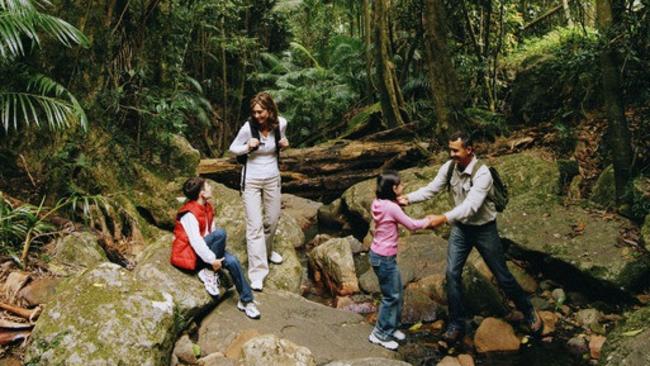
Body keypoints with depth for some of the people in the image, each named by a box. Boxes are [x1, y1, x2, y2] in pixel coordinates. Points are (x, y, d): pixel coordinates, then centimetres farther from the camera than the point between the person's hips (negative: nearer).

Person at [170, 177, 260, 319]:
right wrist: (212, 260, -25)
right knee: (220, 233, -29)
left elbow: (211, 230, 5)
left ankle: (246, 300, -5)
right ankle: (209, 273, -16)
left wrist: (218, 253, -8)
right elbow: (196, 242, -26)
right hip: (188, 254, -8)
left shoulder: (207, 207, 6)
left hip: (203, 249, 8)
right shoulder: (189, 214, -22)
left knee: (232, 261, -17)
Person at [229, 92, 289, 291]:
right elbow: (233, 148, -4)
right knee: (255, 225, -7)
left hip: (272, 178, 4)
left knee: (272, 220, 18)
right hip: (252, 180, -4)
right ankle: (258, 272, -2)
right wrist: (248, 147, -24)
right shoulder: (248, 127, -19)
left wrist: (284, 144, -11)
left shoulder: (281, 123, -9)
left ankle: (266, 251, 46)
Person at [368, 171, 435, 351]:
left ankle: (391, 327, 32)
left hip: (379, 254, 9)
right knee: (391, 296, 4)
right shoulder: (392, 207, -22)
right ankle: (380, 334, 16)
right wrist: (428, 221, 4)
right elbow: (411, 225, -13)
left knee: (398, 293, 19)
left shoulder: (378, 203, 2)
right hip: (384, 258, -9)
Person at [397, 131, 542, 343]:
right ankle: (457, 324, 12)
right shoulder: (449, 167, -9)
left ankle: (529, 312, 33)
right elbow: (431, 189, -5)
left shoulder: (482, 173, -28)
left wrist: (444, 218, -48)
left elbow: (471, 206, -38)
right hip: (461, 228, 5)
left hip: (484, 229, -5)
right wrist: (408, 198, -20)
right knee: (452, 274, -2)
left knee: (502, 276, 8)